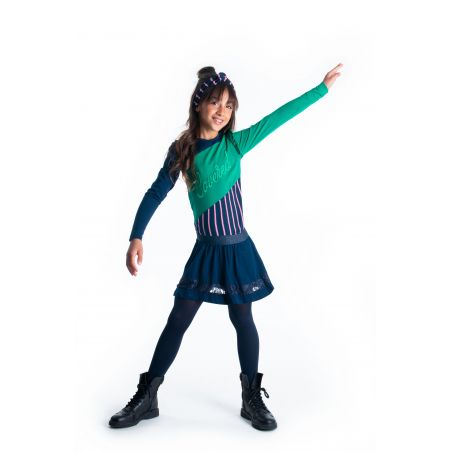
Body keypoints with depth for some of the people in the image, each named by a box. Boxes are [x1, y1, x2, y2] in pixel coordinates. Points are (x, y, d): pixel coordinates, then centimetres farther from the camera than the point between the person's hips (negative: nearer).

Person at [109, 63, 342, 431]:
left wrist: (324, 86, 0)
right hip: (205, 250, 1)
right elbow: (156, 194, -1)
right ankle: (147, 398, 16)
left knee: (242, 319, 8)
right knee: (178, 320, 4)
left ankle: (252, 398, 22)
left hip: (238, 249, 0)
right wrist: (136, 237, -10)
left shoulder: (236, 143, -4)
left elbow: (281, 116, -3)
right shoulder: (181, 149, -2)